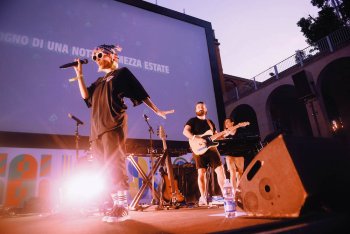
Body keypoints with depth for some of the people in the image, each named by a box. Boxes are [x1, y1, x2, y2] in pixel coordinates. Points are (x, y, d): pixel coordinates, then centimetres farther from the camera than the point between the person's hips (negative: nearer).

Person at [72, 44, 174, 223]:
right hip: (97, 127, 7)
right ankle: (116, 204, 9)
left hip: (113, 125, -7)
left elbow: (140, 93, 6)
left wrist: (156, 110, 3)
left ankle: (122, 207, -12)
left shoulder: (121, 73, 11)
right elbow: (86, 96, 14)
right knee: (107, 168, 4)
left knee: (114, 165, -15)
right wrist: (79, 74, 14)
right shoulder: (99, 81, 29)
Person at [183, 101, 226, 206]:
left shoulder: (210, 122, 22)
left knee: (220, 170, -3)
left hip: (211, 148, 5)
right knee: (201, 173, -5)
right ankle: (203, 198, 4)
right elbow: (185, 131, -11)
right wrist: (196, 139, -25)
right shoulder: (193, 120, 5)